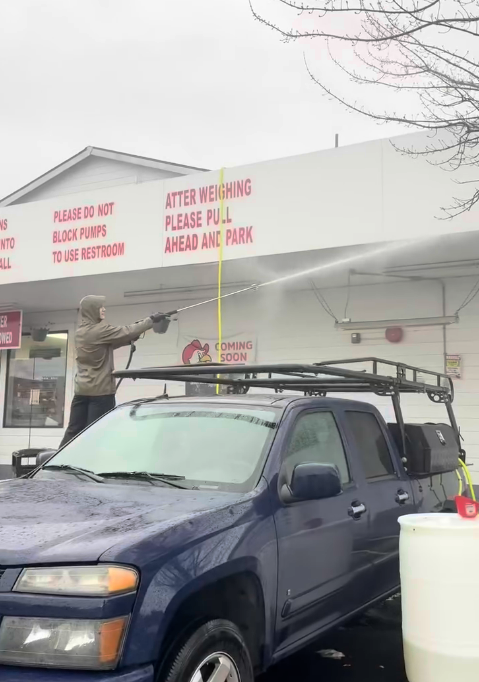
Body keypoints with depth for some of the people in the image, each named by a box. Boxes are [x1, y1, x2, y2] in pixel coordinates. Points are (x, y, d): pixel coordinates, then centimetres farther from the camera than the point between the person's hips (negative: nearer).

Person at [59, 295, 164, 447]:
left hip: (81, 390, 8)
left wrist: (130, 339, 9)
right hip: (101, 390, -8)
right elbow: (125, 332, -11)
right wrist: (151, 320, -2)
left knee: (74, 430, 10)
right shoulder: (100, 330, -15)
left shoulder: (80, 332, 12)